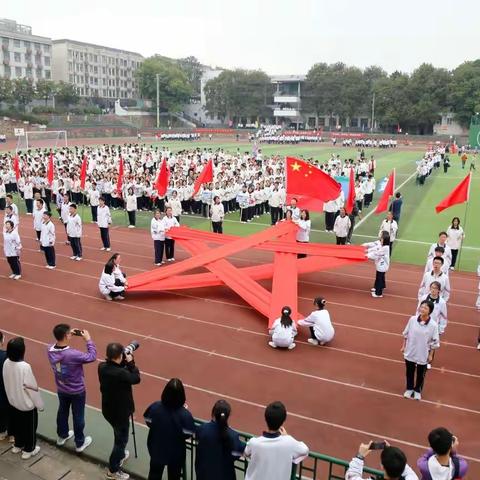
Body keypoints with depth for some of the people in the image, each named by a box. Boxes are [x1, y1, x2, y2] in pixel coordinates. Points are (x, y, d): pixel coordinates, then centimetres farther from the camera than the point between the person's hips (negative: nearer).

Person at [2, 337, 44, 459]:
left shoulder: (6, 363, -14)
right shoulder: (24, 367, -33)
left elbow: (6, 382, 2)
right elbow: (32, 388, -24)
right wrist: (40, 404, -10)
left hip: (13, 401, 6)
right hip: (27, 404, -6)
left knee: (17, 425, 28)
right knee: (30, 427, 16)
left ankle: (17, 446, 47)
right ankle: (28, 450, 33)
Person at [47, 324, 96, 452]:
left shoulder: (50, 350, -19)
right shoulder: (73, 354, -37)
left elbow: (58, 343, 6)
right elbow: (92, 356, -24)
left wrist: (70, 334, -4)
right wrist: (88, 339, -17)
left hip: (61, 390, 6)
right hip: (77, 391, -6)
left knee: (62, 412, 28)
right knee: (78, 416, 14)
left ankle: (62, 436, 50)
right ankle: (80, 443, 32)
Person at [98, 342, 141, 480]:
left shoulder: (102, 367, -13)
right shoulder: (120, 373, -35)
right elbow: (136, 379, -19)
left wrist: (124, 363, -7)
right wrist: (130, 363, -12)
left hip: (108, 409, 8)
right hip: (120, 411, -8)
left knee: (119, 435, 32)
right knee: (121, 439, 14)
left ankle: (120, 455, 54)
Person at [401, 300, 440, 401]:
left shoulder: (433, 325, -20)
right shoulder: (412, 319, -15)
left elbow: (434, 342, -9)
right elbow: (406, 334, 0)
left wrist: (431, 355, -4)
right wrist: (403, 346, 5)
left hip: (423, 354, -1)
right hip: (410, 352, 2)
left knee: (421, 374, 18)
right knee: (409, 372, 20)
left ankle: (418, 390, 43)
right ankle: (409, 388, 44)